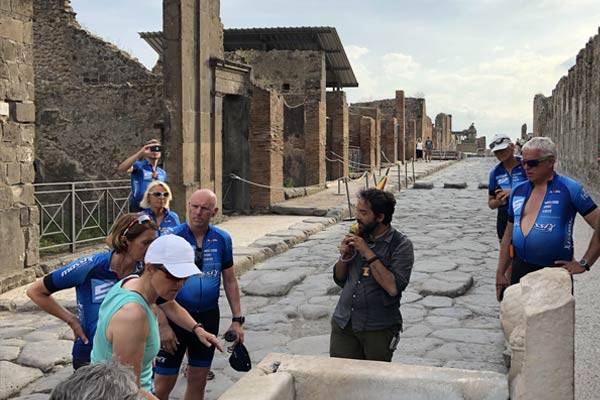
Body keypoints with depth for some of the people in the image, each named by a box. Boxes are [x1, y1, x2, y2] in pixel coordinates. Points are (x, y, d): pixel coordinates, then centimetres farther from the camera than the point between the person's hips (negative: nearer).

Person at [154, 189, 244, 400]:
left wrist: (237, 319, 5)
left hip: (208, 317, 4)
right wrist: (163, 325, -18)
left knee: (198, 381, 14)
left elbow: (230, 280, 8)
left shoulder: (222, 239, 0)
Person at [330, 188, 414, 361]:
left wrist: (368, 253, -19)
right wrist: (345, 256, -6)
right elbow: (339, 280, 14)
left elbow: (393, 287, -22)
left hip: (378, 329, -4)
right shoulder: (358, 237, 5)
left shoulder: (400, 245, -9)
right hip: (343, 323, 4)